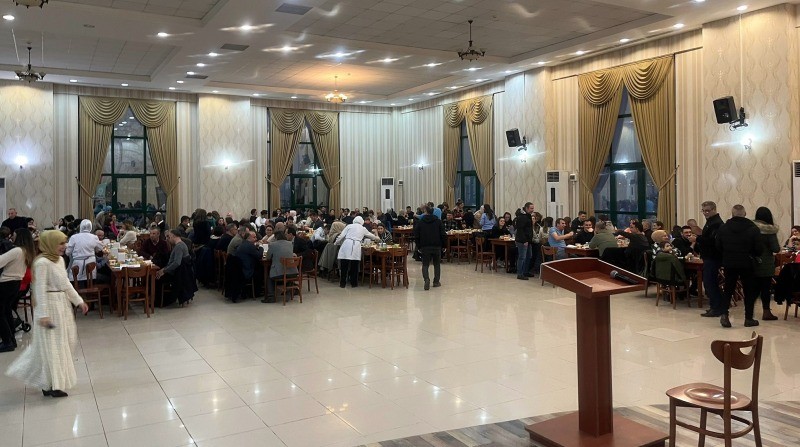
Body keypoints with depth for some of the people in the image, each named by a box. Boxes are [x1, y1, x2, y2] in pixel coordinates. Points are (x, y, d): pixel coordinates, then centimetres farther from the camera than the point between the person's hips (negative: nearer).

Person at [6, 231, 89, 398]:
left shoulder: (60, 260, 8)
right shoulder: (42, 262, -17)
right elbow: (40, 289, -19)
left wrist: (78, 301, 14)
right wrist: (43, 314, -22)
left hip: (63, 304, 9)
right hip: (50, 304, -9)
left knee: (64, 342, 16)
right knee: (52, 345, -1)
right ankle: (53, 385, 10)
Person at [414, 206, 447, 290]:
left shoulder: (420, 222, 0)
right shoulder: (438, 221, 1)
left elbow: (416, 236, 2)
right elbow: (443, 235, -3)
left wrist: (419, 247, 9)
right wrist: (444, 245, 4)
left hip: (425, 247, -1)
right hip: (437, 246, 1)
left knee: (425, 265, 3)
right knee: (437, 264, 14)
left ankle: (427, 279, -21)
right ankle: (436, 282, 15)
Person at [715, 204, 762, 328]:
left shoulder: (723, 227, -4)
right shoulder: (753, 228, -9)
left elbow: (718, 247, 0)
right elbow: (758, 249, -9)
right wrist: (752, 255, 11)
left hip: (729, 263, 2)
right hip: (746, 264, -2)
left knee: (728, 290, 12)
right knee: (749, 291, 10)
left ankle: (724, 314, -2)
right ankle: (748, 318, 12)